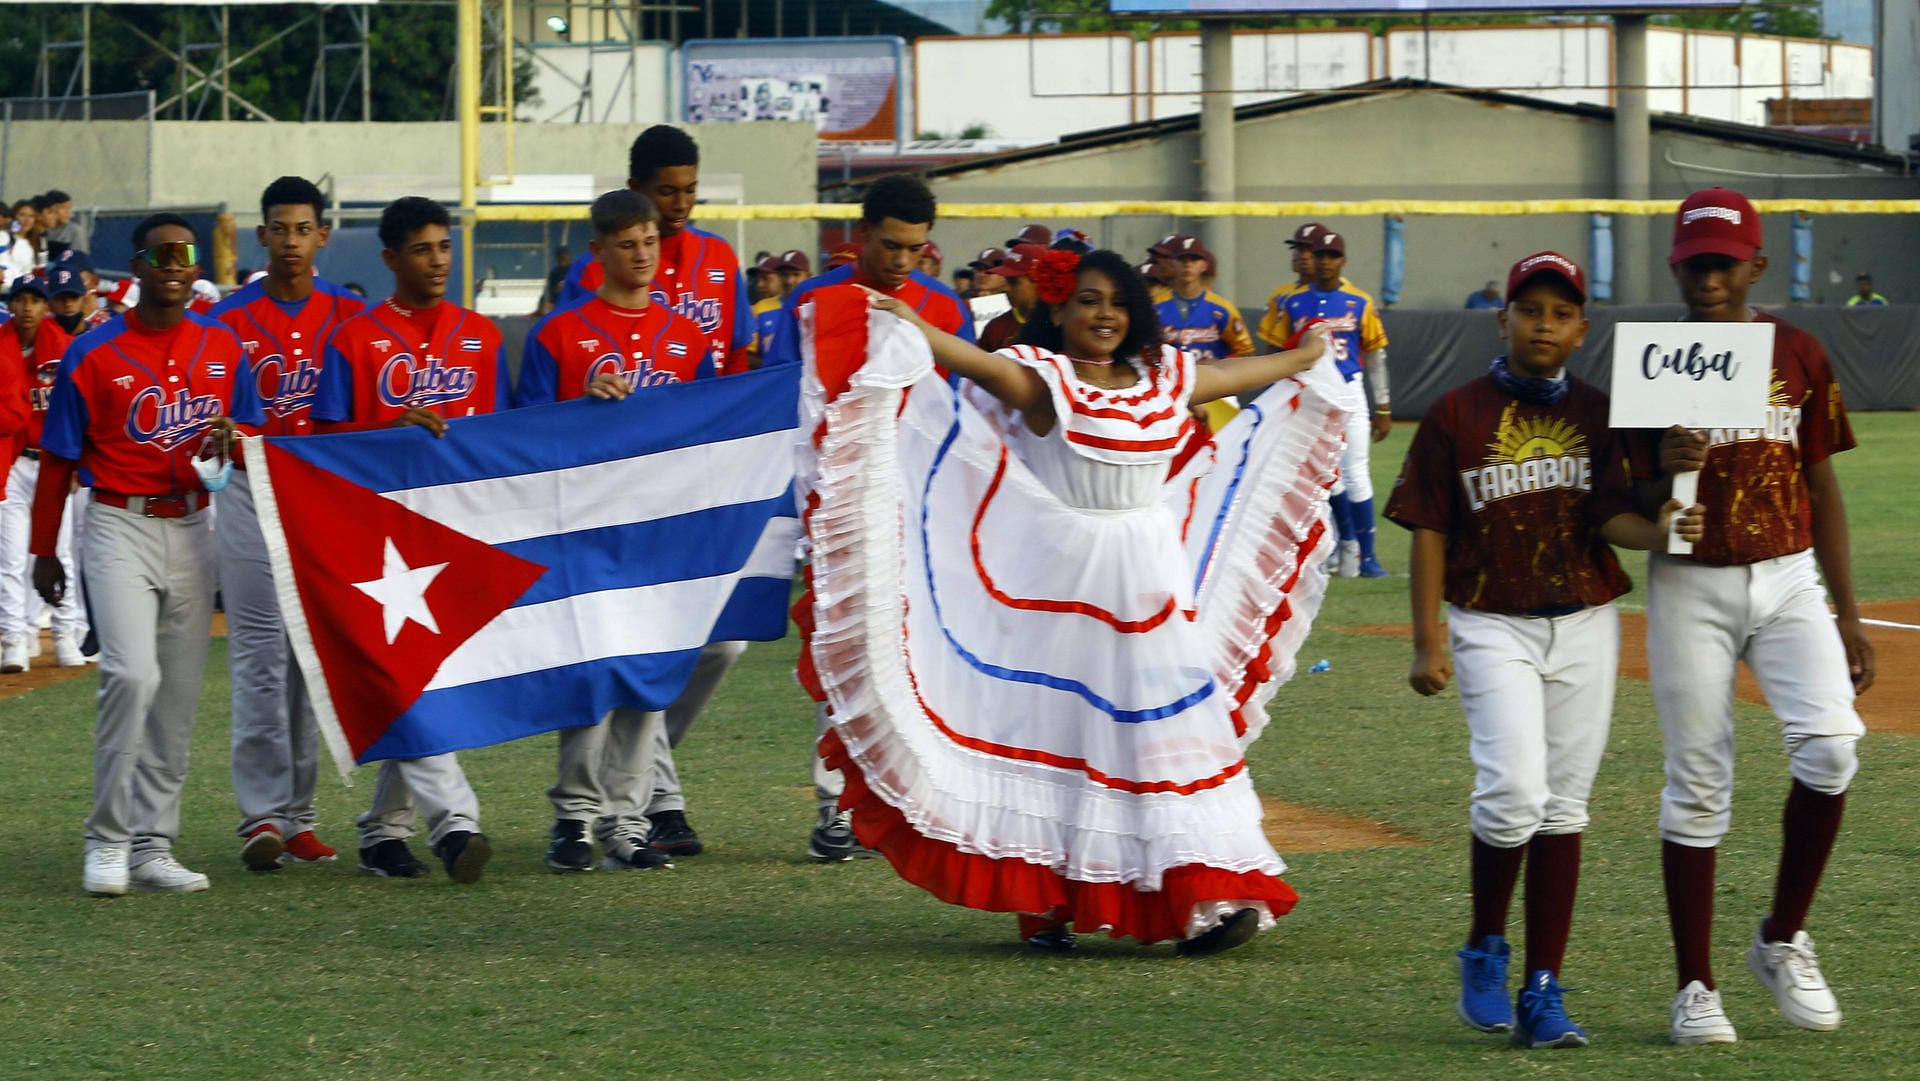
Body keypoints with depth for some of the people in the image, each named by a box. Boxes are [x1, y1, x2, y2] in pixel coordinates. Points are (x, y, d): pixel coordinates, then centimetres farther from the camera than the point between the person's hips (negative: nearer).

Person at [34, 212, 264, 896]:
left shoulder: (222, 348, 7)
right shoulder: (93, 354, -4)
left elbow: (251, 432, 15)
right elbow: (58, 459, 2)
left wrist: (230, 440, -9)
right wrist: (44, 552, 4)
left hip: (192, 529, 4)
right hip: (119, 527, -4)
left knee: (179, 692, 5)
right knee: (133, 673, -19)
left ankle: (152, 846, 11)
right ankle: (107, 841, -10)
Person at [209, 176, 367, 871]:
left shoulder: (350, 315, 6)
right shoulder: (231, 319, 1)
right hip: (251, 493, -2)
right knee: (260, 651, -9)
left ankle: (297, 814, 11)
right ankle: (262, 814, -11)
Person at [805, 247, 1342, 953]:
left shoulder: (1165, 377, 9)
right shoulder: (1041, 380, -7)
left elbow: (1241, 374, 27)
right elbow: (977, 363, -25)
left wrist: (1308, 356, 42)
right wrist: (907, 324, -43)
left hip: (1152, 583, 4)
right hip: (1063, 580, -4)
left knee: (1176, 728, 0)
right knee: (1055, 733, 1)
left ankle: (1205, 896, -1)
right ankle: (1043, 903, 8)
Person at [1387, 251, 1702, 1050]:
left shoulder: (1597, 414, 5)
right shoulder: (1457, 414, -1)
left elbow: (1611, 516, -5)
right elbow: (1429, 531, 0)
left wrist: (1660, 530, -27)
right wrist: (1428, 641, -6)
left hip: (1585, 626, 3)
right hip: (1493, 628, -3)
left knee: (1563, 807, 4)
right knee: (1513, 792, -17)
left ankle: (1543, 992, 10)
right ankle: (1484, 952, 6)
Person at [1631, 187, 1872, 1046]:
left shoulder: (1798, 355, 6)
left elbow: (1821, 486, 10)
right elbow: (1634, 510, 1)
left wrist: (1847, 613, 7)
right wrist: (1669, 468, -22)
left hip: (1788, 579, 1)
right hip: (1691, 589, -1)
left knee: (1829, 745, -18)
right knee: (1697, 784, -2)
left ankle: (1782, 941, 1)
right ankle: (1695, 987, 7)